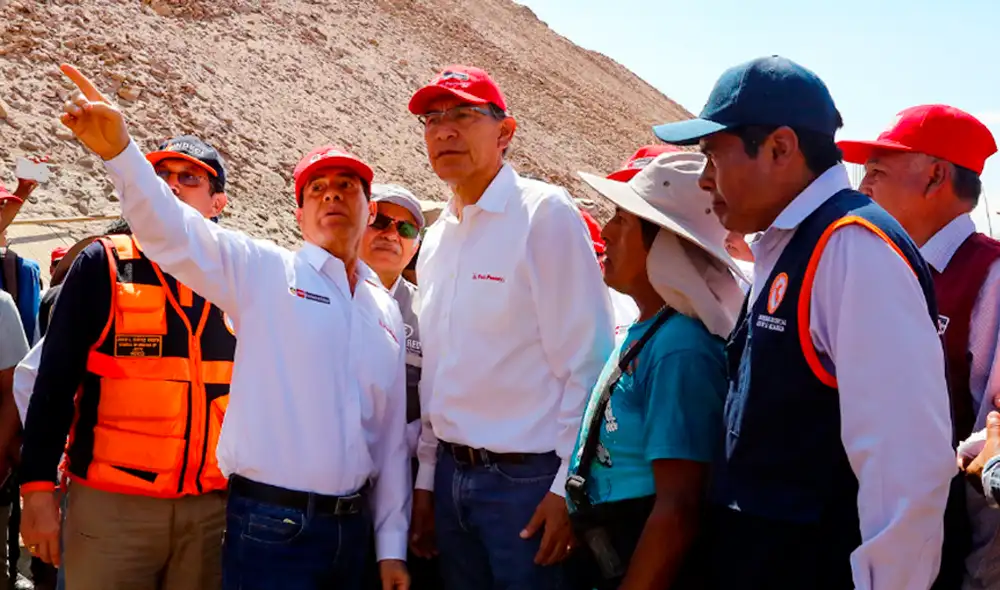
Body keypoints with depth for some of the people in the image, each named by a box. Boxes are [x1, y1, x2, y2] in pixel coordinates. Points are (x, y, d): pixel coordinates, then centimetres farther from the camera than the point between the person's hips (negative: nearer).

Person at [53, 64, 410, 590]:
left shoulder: (387, 310, 13)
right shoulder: (264, 271, 1)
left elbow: (391, 436, 14)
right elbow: (171, 231, -14)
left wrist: (391, 547, 11)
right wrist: (118, 149, -30)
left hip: (353, 526, 5)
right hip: (269, 523, -5)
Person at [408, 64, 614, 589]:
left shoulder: (545, 214, -10)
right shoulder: (436, 238, 11)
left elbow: (587, 363, -14)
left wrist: (568, 487, -15)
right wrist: (426, 478, 15)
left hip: (527, 479, -6)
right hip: (452, 473, 7)